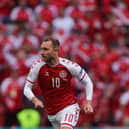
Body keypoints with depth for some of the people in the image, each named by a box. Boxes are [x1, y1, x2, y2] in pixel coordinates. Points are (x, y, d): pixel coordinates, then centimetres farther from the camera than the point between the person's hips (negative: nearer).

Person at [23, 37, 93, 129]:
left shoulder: (70, 66, -11)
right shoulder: (37, 66, -9)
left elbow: (87, 82, 2)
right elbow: (27, 88, -4)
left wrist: (88, 102, -8)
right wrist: (35, 100, -24)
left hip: (69, 107, -3)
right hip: (51, 112, 3)